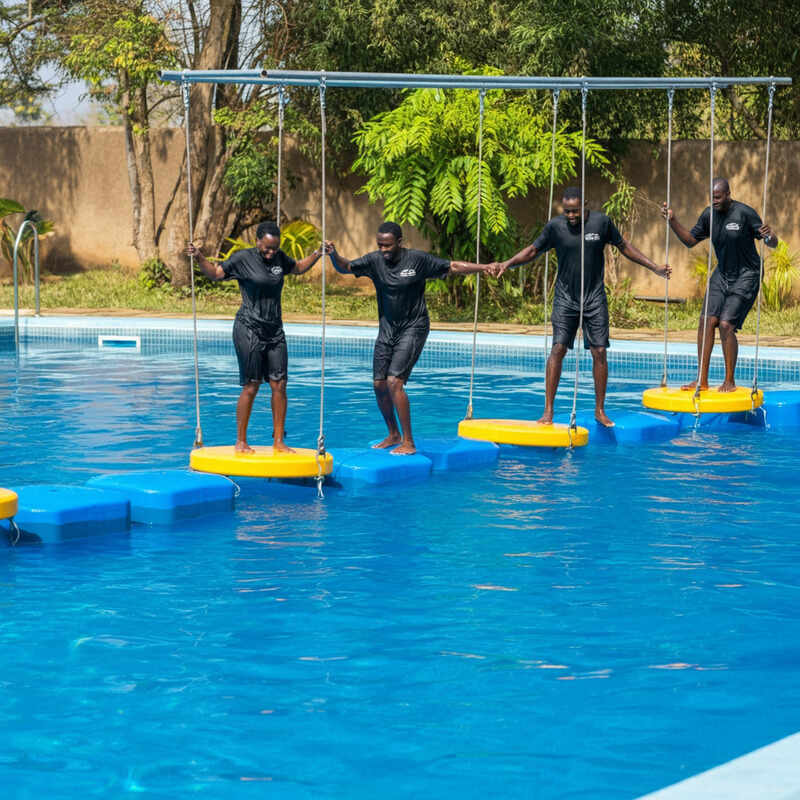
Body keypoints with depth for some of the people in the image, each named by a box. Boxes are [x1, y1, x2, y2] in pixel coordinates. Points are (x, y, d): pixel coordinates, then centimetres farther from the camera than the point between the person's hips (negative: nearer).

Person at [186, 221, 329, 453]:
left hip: (274, 330, 5)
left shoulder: (280, 258, 8)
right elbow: (216, 273, 0)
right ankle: (241, 441, 6)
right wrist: (199, 257, -16)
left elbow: (298, 268, 27)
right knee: (251, 387, -5)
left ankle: (278, 441, 8)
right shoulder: (243, 258, -7)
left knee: (279, 385, 0)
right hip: (249, 330, -5)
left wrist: (317, 254, 15)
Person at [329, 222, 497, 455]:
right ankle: (393, 434, 26)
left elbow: (452, 266, -7)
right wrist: (334, 255, -26)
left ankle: (408, 442, -10)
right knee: (379, 384, 4)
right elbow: (344, 268, -6)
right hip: (387, 328, 5)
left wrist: (483, 267, -16)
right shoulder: (375, 260, -2)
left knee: (394, 381, -17)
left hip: (413, 328, -5)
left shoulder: (418, 260, -12)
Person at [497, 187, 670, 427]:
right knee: (558, 349, -10)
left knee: (599, 351, -3)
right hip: (566, 298, -1)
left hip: (595, 299, 1)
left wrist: (654, 267, 10)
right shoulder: (555, 226, -5)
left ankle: (600, 410, 8)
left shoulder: (601, 222, -4)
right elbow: (533, 250, 4)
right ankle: (548, 410, -6)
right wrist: (508, 263, -12)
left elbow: (624, 247, 9)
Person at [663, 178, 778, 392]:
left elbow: (773, 244, -14)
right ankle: (702, 380, -1)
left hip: (746, 276, -6)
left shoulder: (745, 213, -17)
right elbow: (690, 240, 12)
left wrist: (769, 236, -38)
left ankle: (730, 381, 0)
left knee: (726, 325, -15)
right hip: (722, 274, 6)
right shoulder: (709, 214, 1)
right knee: (707, 320, -7)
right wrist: (672, 221, -2)